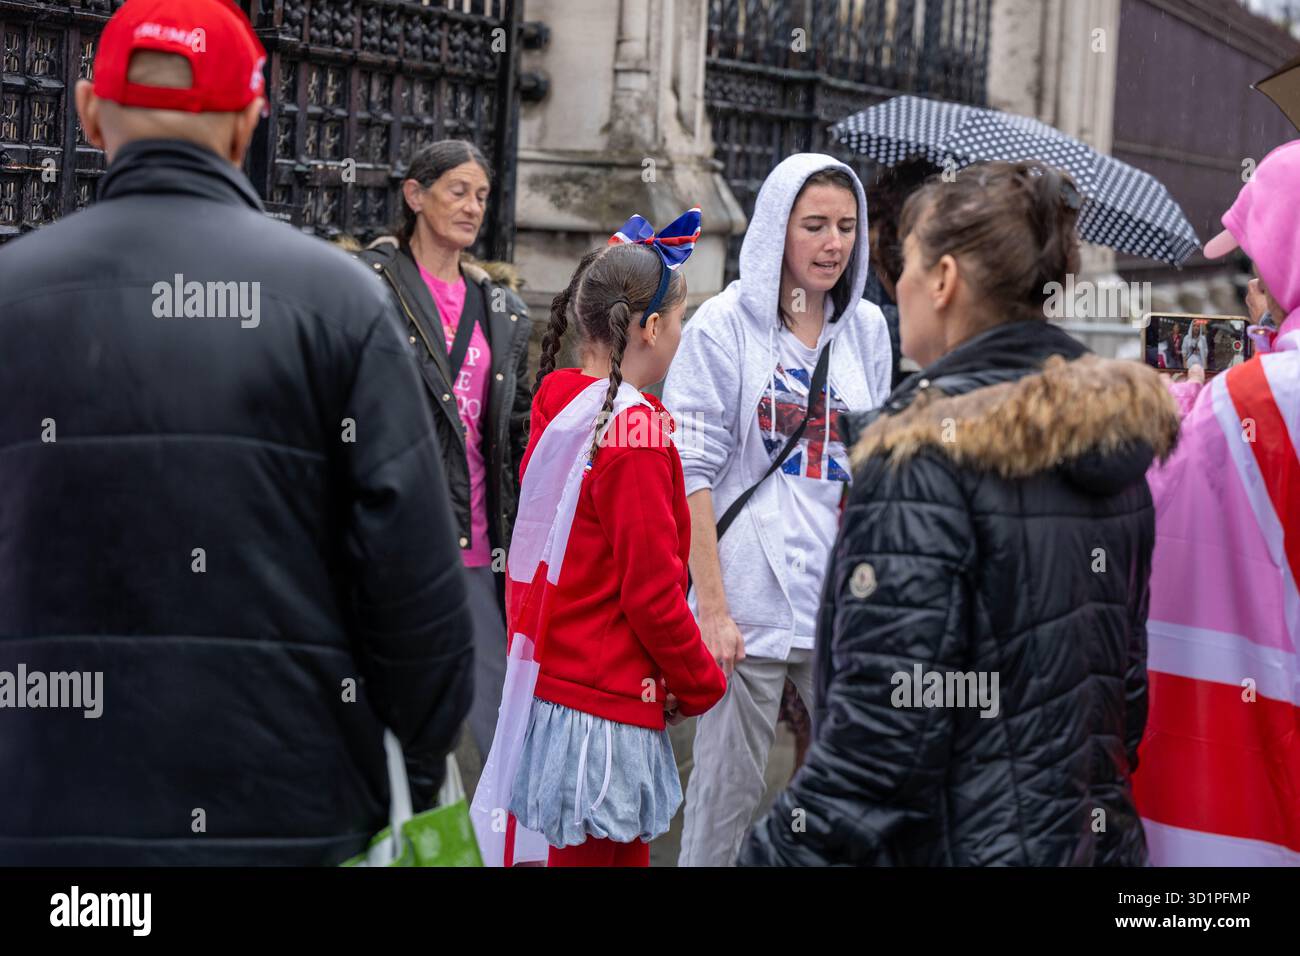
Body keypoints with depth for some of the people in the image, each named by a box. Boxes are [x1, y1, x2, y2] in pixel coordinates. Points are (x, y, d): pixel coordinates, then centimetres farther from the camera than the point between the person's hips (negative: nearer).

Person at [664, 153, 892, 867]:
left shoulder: (867, 328, 11)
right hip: (748, 603, -4)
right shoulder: (724, 324, -3)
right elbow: (693, 473, -7)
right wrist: (712, 607, -13)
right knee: (727, 795, 0)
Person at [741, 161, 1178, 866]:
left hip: (960, 842, -8)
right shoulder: (1117, 439, 6)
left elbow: (879, 728, -22)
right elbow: (1131, 672, 13)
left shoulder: (925, 454, -18)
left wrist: (783, 853, -15)